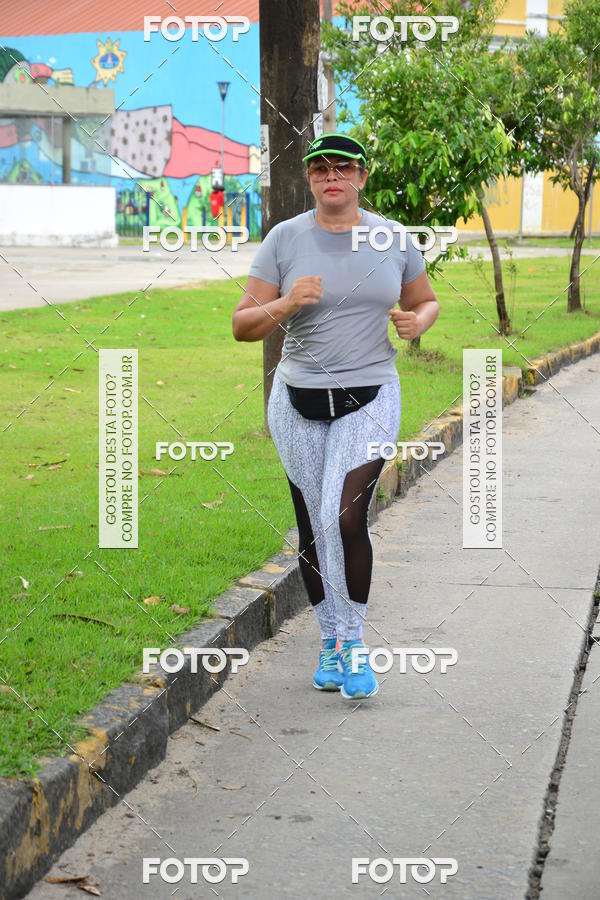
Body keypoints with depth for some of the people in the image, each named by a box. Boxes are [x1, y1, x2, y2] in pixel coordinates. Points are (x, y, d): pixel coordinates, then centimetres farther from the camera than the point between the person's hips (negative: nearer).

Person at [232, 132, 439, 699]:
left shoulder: (393, 239, 1)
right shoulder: (284, 239, -2)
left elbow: (425, 301, 17)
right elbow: (243, 325, -3)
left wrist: (416, 323, -6)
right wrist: (285, 305, -23)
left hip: (370, 401, -1)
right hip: (299, 401, 1)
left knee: (345, 518, -18)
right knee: (312, 527, 8)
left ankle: (354, 642, -2)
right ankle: (330, 641, 27)